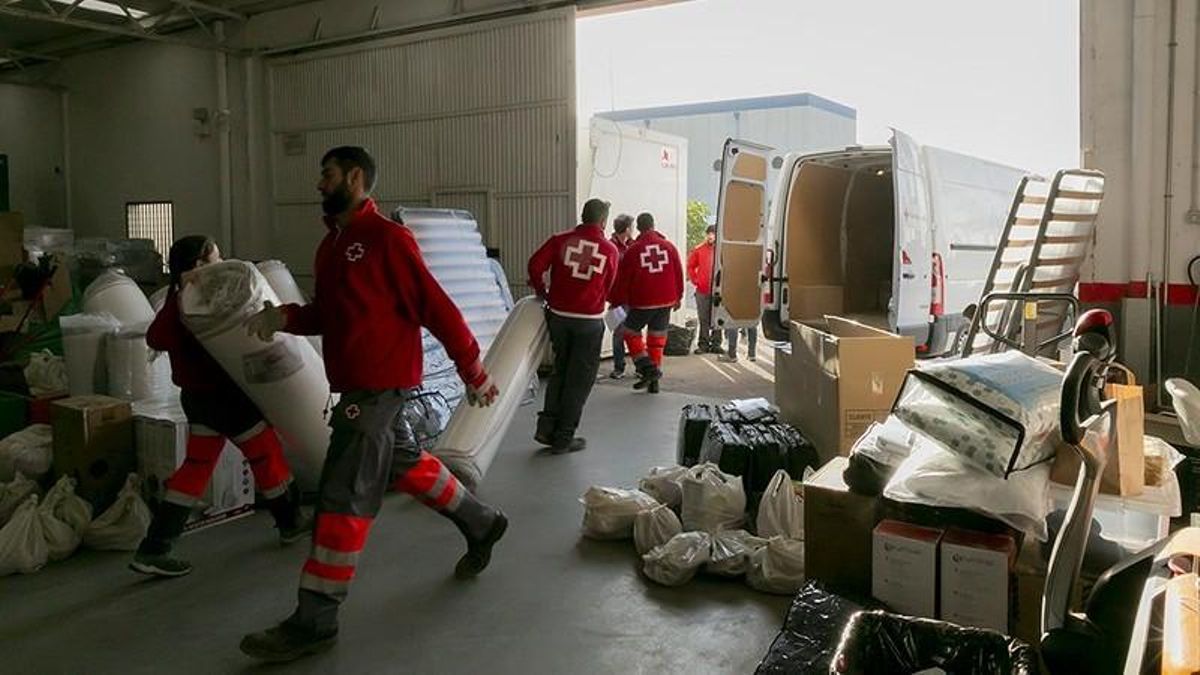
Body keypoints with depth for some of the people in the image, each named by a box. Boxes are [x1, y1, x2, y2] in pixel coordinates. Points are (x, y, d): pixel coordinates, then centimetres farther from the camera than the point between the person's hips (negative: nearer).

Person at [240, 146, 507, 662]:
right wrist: (284, 317, -1)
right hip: (357, 383, 9)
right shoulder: (332, 243, 13)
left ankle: (314, 622, 4)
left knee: (342, 498, -6)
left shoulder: (387, 238, -15)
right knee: (406, 465, 21)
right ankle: (481, 524, 41)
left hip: (380, 384, -9)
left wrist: (473, 372, -12)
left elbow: (435, 307, -15)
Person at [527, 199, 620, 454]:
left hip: (558, 315, 3)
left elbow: (535, 265, -8)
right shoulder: (610, 250, 0)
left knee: (560, 370, 19)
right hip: (590, 320, -2)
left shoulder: (561, 240, 0)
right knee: (580, 378, 7)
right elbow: (606, 289, 5)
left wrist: (541, 291, 8)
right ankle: (563, 438, 11)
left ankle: (547, 427, 14)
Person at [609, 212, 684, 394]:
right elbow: (678, 274, 8)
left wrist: (617, 301, 9)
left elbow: (623, 279, -3)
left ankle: (647, 368, -2)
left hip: (642, 302, -4)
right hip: (666, 301, 4)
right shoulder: (669, 247, 2)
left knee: (631, 332, 14)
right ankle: (654, 381, 16)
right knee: (657, 338, 12)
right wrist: (678, 297, 21)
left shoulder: (633, 250, -7)